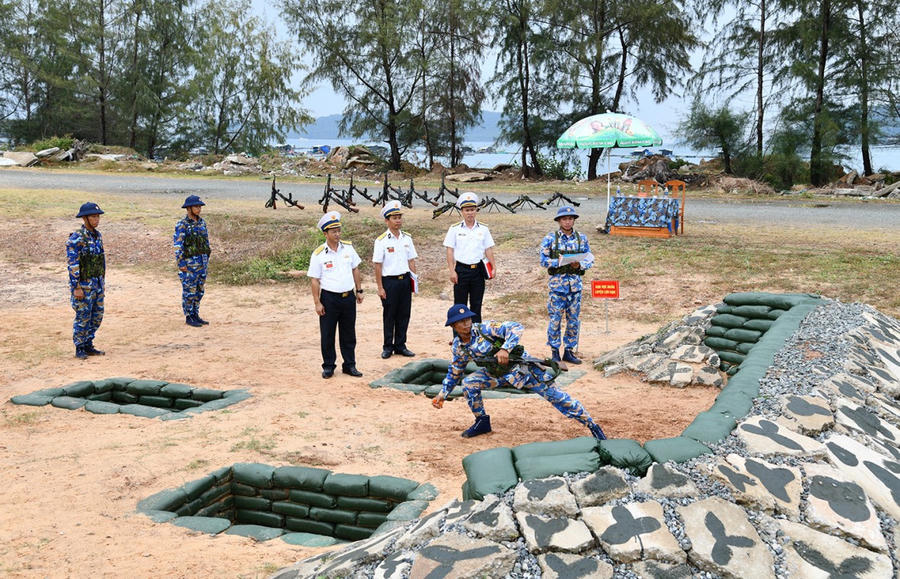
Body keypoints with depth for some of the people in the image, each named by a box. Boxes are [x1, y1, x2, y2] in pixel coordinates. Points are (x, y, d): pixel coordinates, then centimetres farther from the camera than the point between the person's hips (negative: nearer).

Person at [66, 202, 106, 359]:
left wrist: (103, 281, 18)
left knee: (97, 316, 12)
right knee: (83, 317, -1)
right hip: (83, 284, -8)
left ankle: (88, 346, 23)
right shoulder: (76, 238, -16)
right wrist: (76, 287, -20)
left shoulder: (98, 235, 9)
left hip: (97, 284, 8)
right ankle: (80, 350, 10)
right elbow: (72, 265, -18)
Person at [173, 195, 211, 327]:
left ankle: (195, 315, 21)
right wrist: (181, 264, -17)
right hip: (189, 262, -7)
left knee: (199, 290, 11)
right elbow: (178, 245, -14)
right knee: (189, 291, 0)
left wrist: (207, 259, 15)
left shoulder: (202, 222, 9)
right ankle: (188, 317, 8)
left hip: (202, 262, 7)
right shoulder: (182, 225, -13)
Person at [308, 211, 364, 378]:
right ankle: (328, 366, 16)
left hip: (349, 297, 4)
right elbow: (314, 280, -7)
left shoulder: (348, 247, 4)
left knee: (349, 333, 11)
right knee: (327, 334, 4)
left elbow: (355, 269, 14)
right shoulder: (318, 254, -8)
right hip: (329, 298, -4)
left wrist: (359, 291, 13)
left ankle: (349, 365, 21)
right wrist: (317, 303, -10)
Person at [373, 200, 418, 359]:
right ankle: (387, 347, 15)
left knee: (404, 314, 8)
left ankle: (400, 345, 18)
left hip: (405, 280, 4)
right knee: (389, 316, 4)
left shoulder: (407, 239, 8)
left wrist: (413, 281, 7)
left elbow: (411, 261, 13)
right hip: (389, 281, -4)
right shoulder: (381, 241, -7)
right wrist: (380, 287, -10)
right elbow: (378, 265, -7)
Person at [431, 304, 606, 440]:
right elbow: (454, 373, 12)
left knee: (557, 397, -9)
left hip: (523, 368, -5)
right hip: (499, 375, 5)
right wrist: (442, 394, 6)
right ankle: (482, 422, 8)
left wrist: (505, 349, -42)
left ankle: (593, 426, 1)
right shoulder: (458, 346, -2)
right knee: (469, 383, -12)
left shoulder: (485, 329, -21)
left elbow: (516, 327, -30)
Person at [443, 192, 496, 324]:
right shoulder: (455, 229, 1)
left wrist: (494, 267, -3)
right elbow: (450, 250, -1)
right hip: (461, 270, -2)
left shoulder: (483, 229, 7)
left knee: (476, 305, 8)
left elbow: (488, 250, 9)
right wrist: (452, 271, -8)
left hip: (478, 270, 2)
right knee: (460, 305, 1)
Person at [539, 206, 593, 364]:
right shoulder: (551, 238, -1)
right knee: (555, 319, 0)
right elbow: (543, 260, -4)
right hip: (557, 283, -3)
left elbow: (590, 259, 6)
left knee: (574, 320, 7)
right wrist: (560, 262, -19)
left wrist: (580, 264, -15)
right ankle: (555, 352, 12)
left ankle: (569, 351, 18)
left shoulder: (582, 238, 7)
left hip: (575, 284, 3)